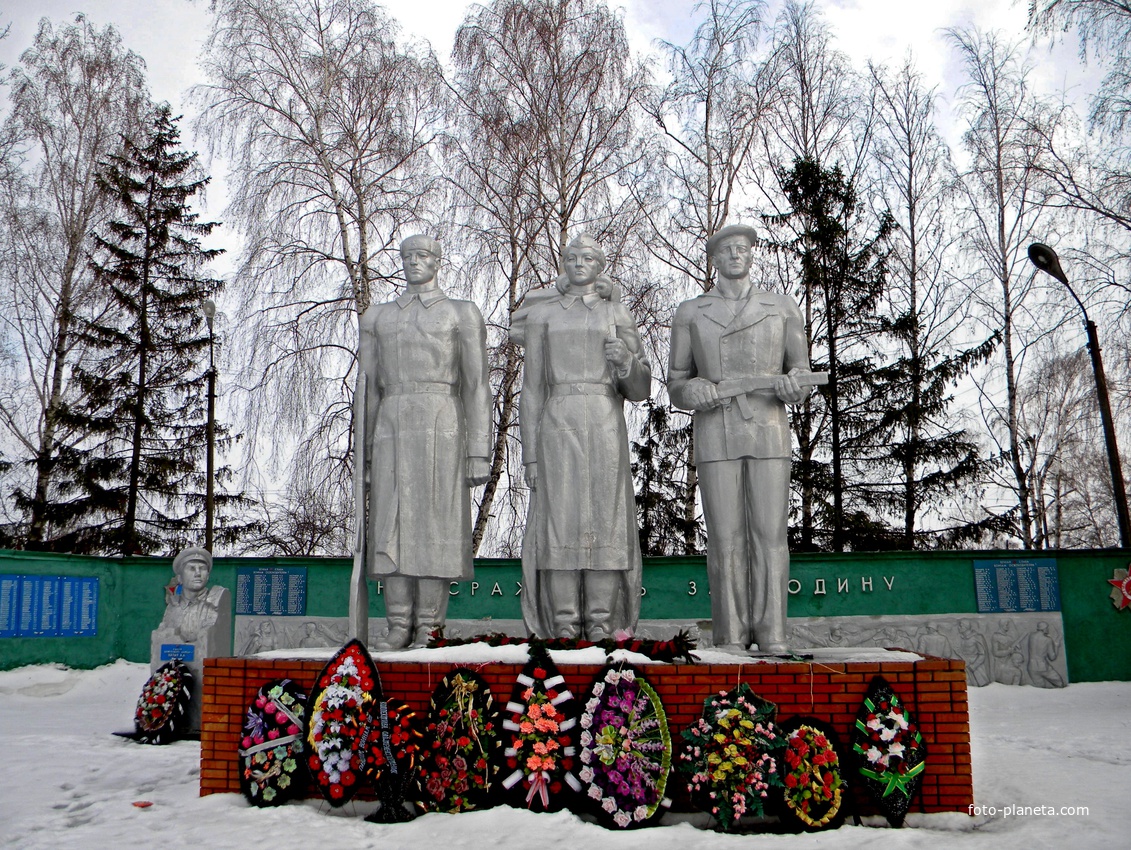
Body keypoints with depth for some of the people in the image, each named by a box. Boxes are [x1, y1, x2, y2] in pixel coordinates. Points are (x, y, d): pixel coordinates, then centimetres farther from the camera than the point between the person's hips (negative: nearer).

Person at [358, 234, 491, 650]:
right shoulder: (377, 316, 19)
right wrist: (364, 455, 10)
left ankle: (429, 628, 0)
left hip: (441, 426, -3)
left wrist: (479, 453, -6)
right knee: (392, 525, -1)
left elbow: (476, 385, 2)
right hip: (392, 429, 3)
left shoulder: (461, 313, 9)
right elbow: (369, 388, 16)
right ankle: (399, 627, 5)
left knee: (435, 523, -6)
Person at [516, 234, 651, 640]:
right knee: (560, 522, -6)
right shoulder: (543, 313, 12)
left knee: (606, 523, -4)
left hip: (606, 427, 1)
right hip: (558, 427, -1)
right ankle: (564, 631, 0)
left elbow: (639, 389, 11)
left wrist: (626, 362, -12)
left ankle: (602, 631, 3)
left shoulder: (619, 316, 15)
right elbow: (532, 388, 8)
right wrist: (530, 454, 0)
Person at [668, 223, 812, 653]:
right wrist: (693, 392, -12)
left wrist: (791, 385, -12)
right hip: (715, 436, 0)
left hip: (768, 430, 0)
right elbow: (676, 383, 12)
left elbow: (800, 371, 12)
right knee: (725, 536, -3)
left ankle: (772, 637, 2)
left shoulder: (783, 308, 11)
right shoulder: (690, 313, 12)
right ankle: (731, 638, 3)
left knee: (770, 533, -4)